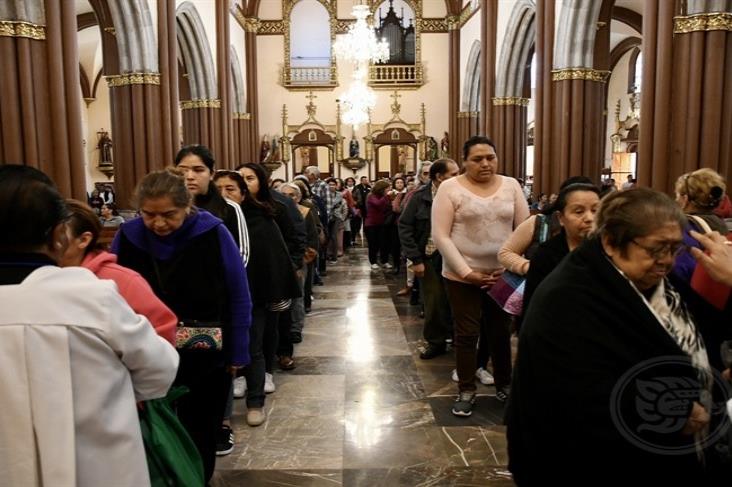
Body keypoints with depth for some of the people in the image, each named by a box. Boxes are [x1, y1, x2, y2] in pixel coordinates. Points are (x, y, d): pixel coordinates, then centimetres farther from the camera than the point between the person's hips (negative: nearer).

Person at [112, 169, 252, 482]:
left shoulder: (213, 233, -16)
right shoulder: (127, 236, -9)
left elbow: (239, 298, -9)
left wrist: (237, 353, -6)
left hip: (206, 358, -1)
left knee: (199, 433, 17)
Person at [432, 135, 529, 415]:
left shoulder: (511, 185, 4)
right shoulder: (450, 188, -7)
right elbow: (440, 236, -11)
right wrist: (467, 273, -15)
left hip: (503, 275, 3)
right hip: (462, 276, -3)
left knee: (501, 332, 14)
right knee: (466, 334, 6)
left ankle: (505, 386, 34)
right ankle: (467, 391, 23)